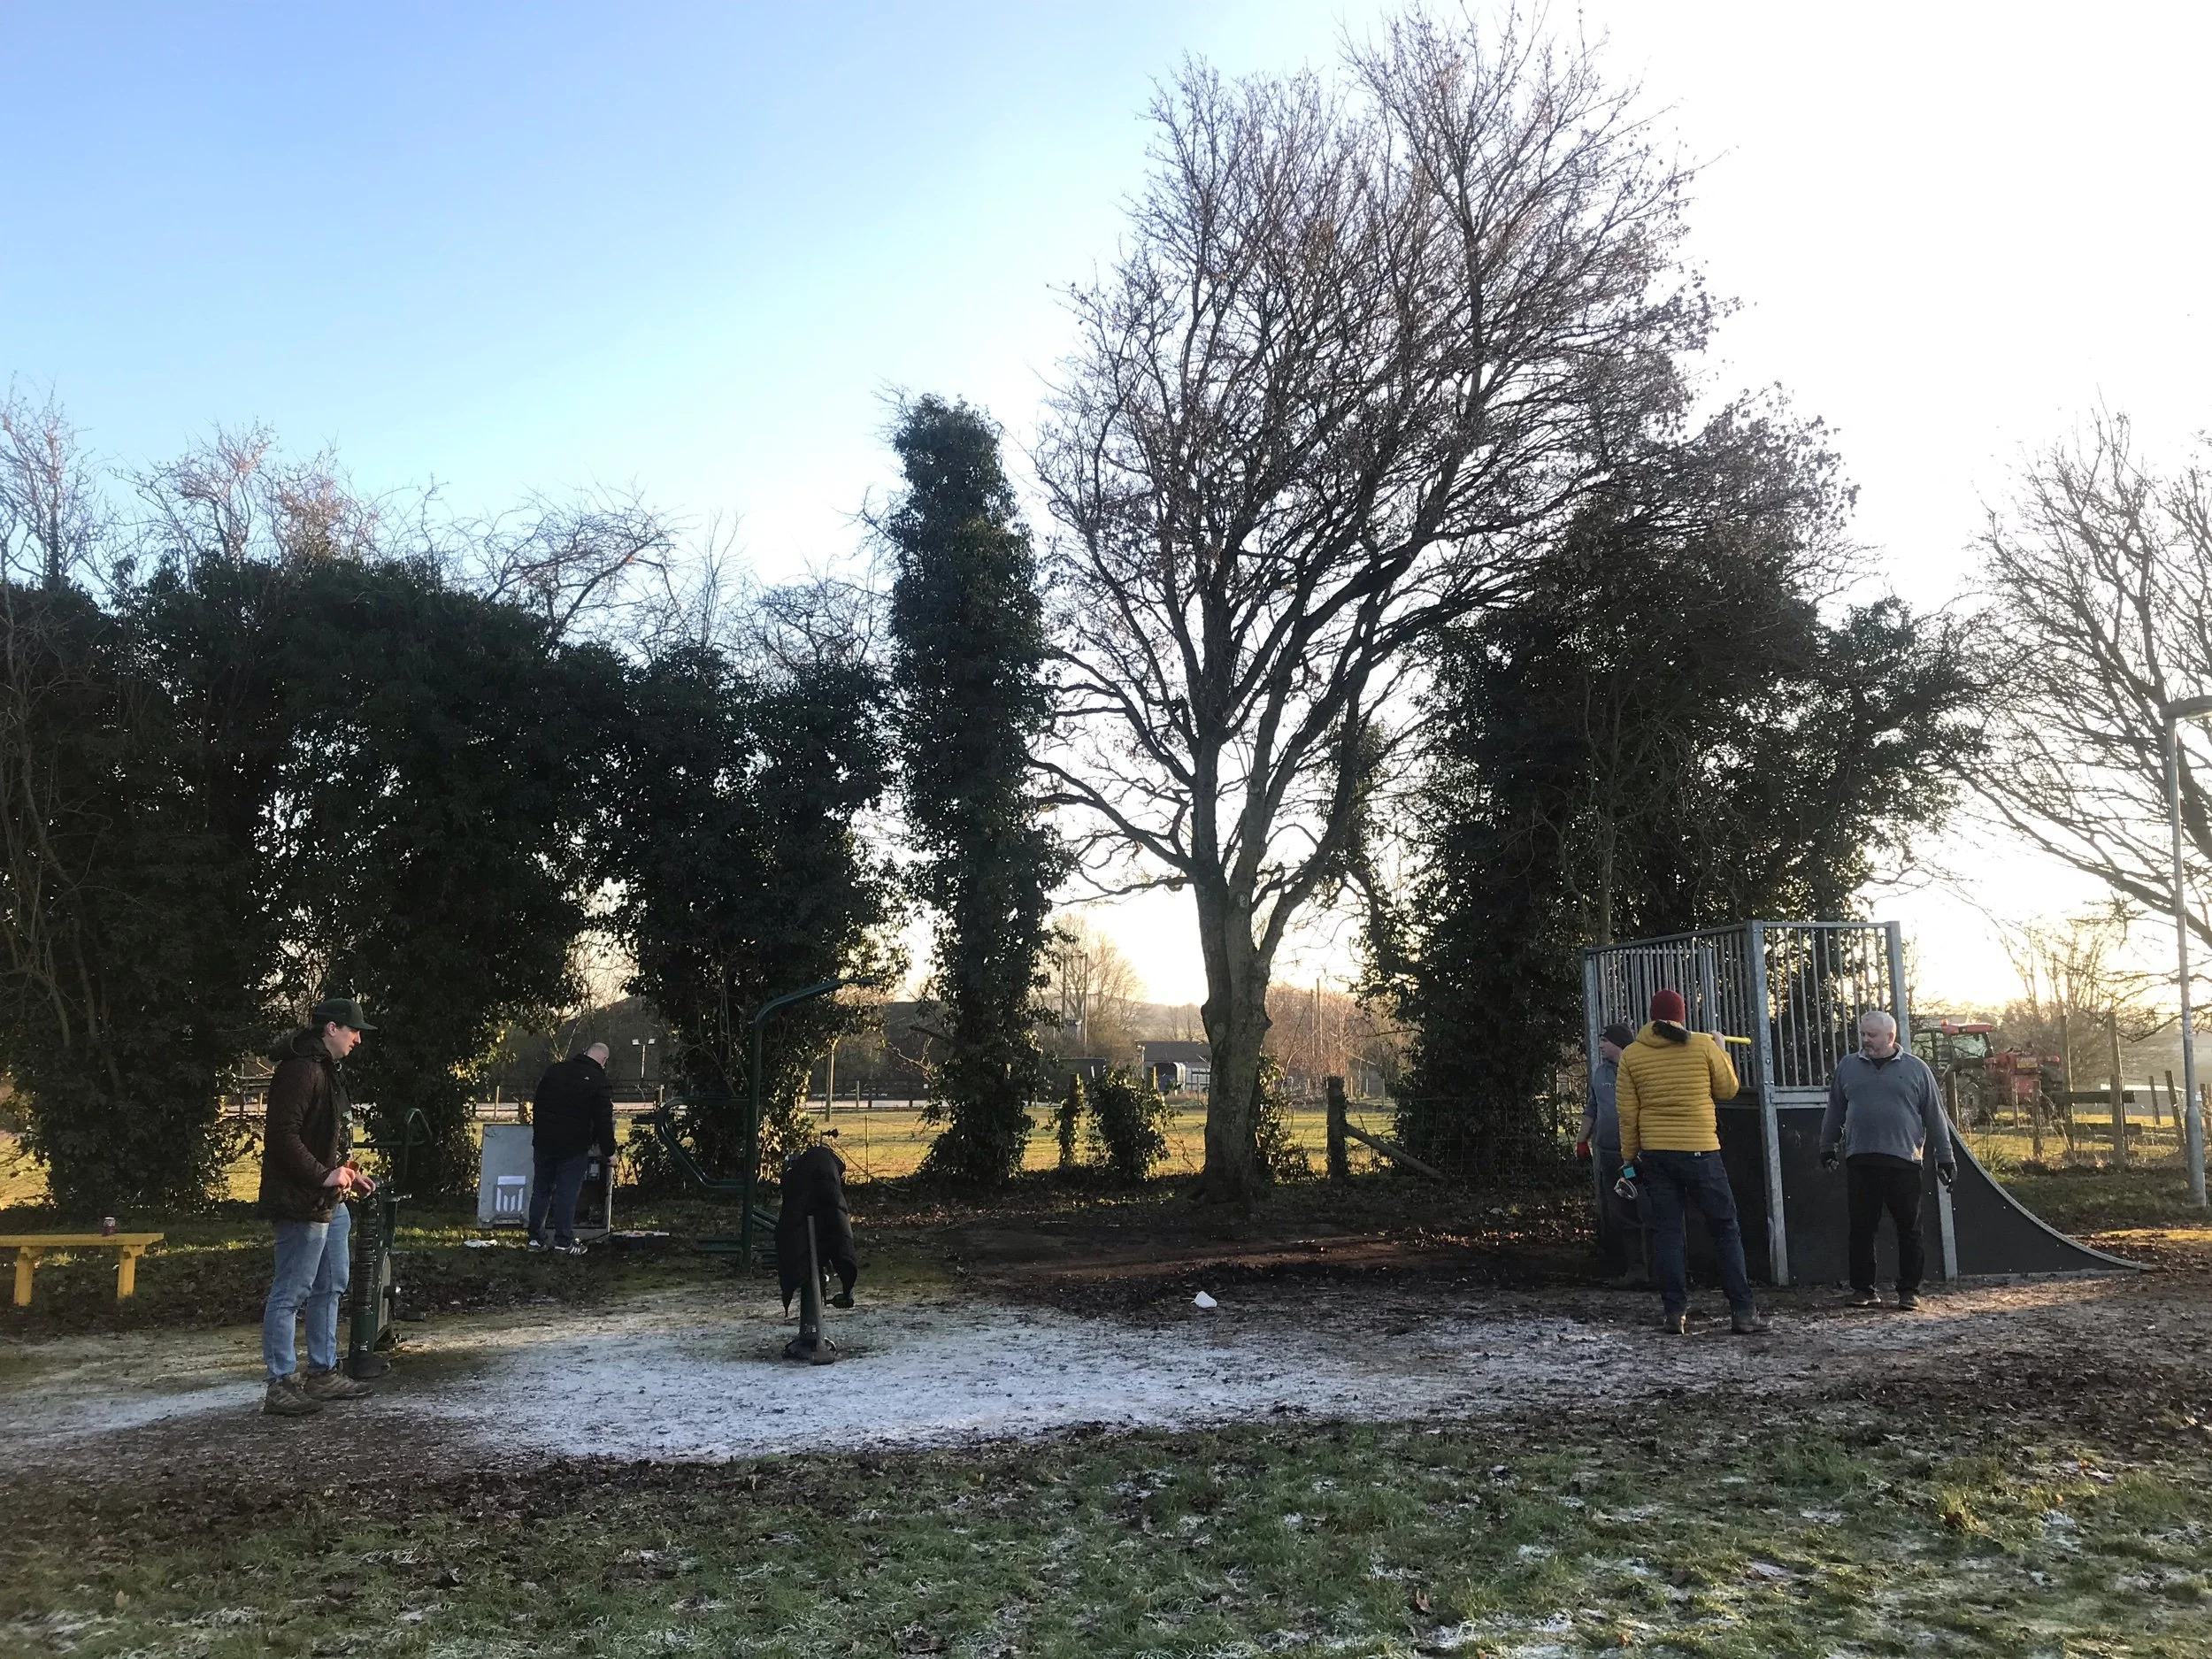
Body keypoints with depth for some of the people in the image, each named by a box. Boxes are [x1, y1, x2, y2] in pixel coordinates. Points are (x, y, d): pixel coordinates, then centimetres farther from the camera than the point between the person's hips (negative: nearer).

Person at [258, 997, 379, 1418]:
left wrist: (347, 1172, 14)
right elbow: (282, 1135, -25)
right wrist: (323, 1176, -23)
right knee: (290, 1293, -3)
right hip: (301, 1202, -11)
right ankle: (282, 1386, 3)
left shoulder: (328, 1069, 16)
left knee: (331, 1285, 17)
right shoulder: (301, 1070, -18)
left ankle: (323, 1374, 27)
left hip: (329, 1200, 11)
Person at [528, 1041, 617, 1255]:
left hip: (543, 1143, 5)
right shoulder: (599, 1083, -10)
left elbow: (536, 1104, 15)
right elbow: (603, 1122, -10)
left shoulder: (554, 1070, 7)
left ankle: (536, 1238, 18)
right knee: (567, 1193, 0)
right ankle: (563, 1242, 1)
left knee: (541, 1190, 13)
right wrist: (609, 1151, 2)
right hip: (573, 1148, -5)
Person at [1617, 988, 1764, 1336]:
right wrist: (1722, 1052, 23)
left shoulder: (1631, 1055, 2)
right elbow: (1728, 1089, 8)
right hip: (1700, 1151, -2)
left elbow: (1627, 1114, 2)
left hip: (1655, 1154, 2)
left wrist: (1629, 1158, 10)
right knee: (1726, 1231, 7)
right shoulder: (1703, 1045, -3)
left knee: (1668, 1233, 7)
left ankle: (1675, 1312, 5)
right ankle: (1742, 1311, 5)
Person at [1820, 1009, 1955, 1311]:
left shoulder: (1915, 1068, 6)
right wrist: (1827, 1147, 19)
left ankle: (1909, 1290, 13)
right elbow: (1835, 1112, 18)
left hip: (1904, 1162, -1)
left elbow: (1934, 1116, 7)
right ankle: (1862, 1289, 11)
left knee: (1909, 1229, 3)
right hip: (1860, 1162, 2)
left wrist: (1945, 1157, 6)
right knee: (1861, 1229, 3)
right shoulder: (1847, 1067, 11)